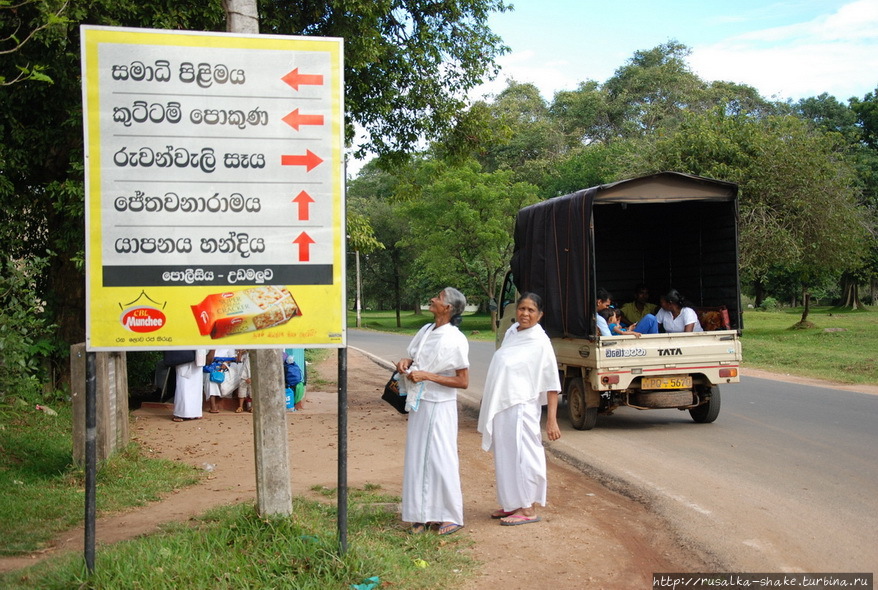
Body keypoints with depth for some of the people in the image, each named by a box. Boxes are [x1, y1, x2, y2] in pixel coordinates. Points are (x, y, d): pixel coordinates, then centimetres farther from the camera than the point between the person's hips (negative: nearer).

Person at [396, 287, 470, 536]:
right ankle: (424, 514, 20)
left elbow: (463, 382, -15)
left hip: (439, 406, -7)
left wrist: (427, 376, -20)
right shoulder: (426, 331, 7)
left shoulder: (455, 339, -14)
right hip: (418, 403, 7)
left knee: (441, 459, -1)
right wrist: (406, 362, -1)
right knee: (418, 458, 10)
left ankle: (451, 517, 11)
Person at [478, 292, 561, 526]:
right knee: (505, 456, 14)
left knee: (522, 455, -2)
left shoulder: (540, 343, -13)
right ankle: (511, 504, 26)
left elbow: (551, 385, -14)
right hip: (501, 407, 8)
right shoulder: (511, 333, 7)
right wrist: (489, 400, 22)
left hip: (521, 408, -8)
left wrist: (552, 420, -18)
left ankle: (528, 509, 8)